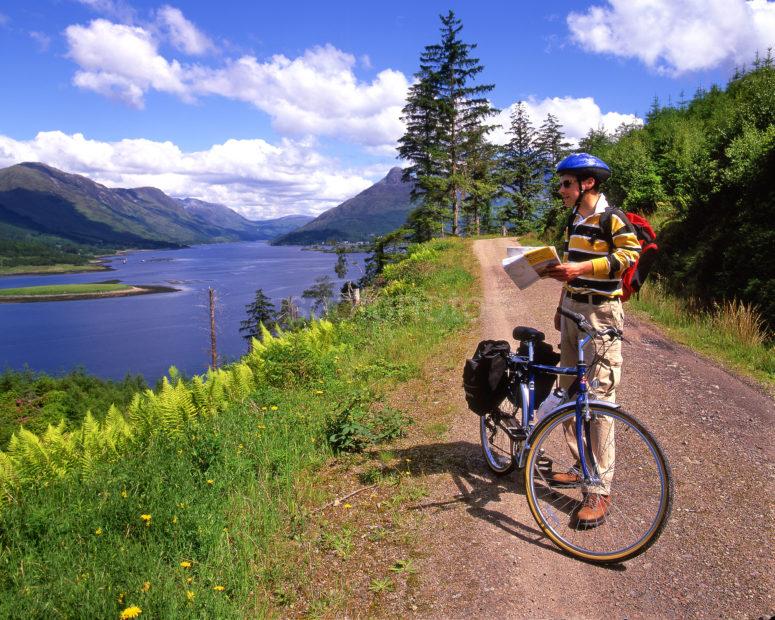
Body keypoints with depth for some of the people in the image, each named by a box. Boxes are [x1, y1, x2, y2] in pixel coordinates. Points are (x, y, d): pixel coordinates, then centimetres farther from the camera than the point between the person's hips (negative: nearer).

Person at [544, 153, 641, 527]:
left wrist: (581, 267, -28)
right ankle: (581, 467, 26)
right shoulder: (574, 221, 16)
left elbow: (630, 253, -22)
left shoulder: (612, 218, -9)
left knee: (598, 397, -9)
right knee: (569, 393, 11)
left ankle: (599, 489, -2)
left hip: (600, 313, -9)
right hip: (572, 310, 9)